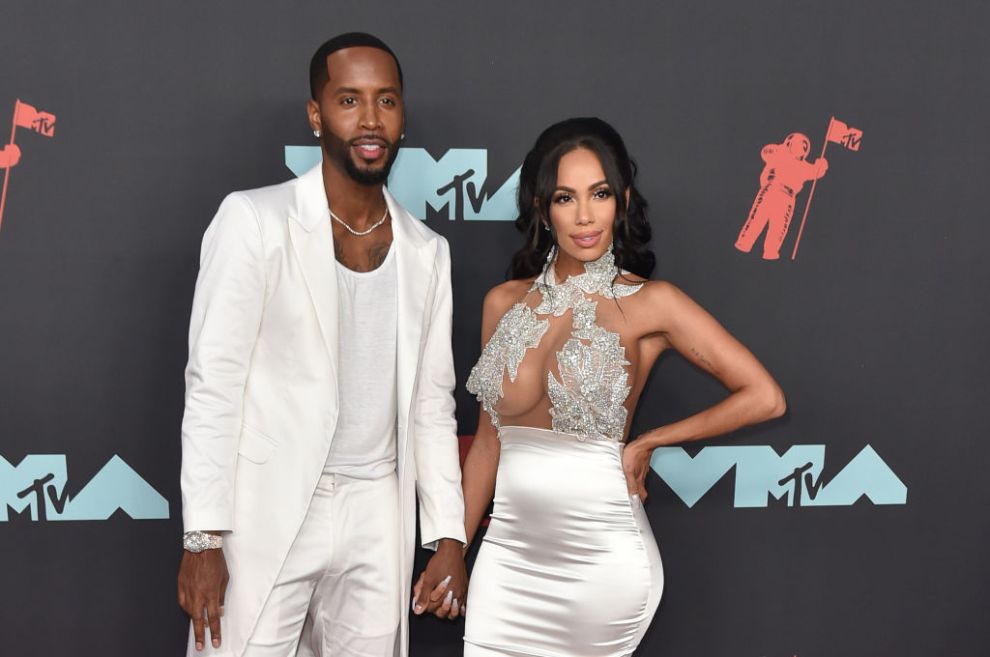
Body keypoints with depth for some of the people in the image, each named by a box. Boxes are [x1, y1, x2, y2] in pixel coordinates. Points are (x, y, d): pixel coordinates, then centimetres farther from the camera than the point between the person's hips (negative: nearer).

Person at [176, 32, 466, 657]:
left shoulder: (427, 252, 7)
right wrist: (204, 538, -13)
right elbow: (212, 383, -9)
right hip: (267, 511, -4)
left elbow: (431, 404, 11)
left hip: (378, 517, 4)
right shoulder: (255, 219, -7)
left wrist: (449, 537, 7)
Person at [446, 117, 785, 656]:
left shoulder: (648, 303, -8)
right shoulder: (504, 303, 4)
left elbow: (764, 397, -12)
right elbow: (489, 438, 11)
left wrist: (645, 444, -7)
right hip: (509, 547, 4)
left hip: (601, 557, -4)